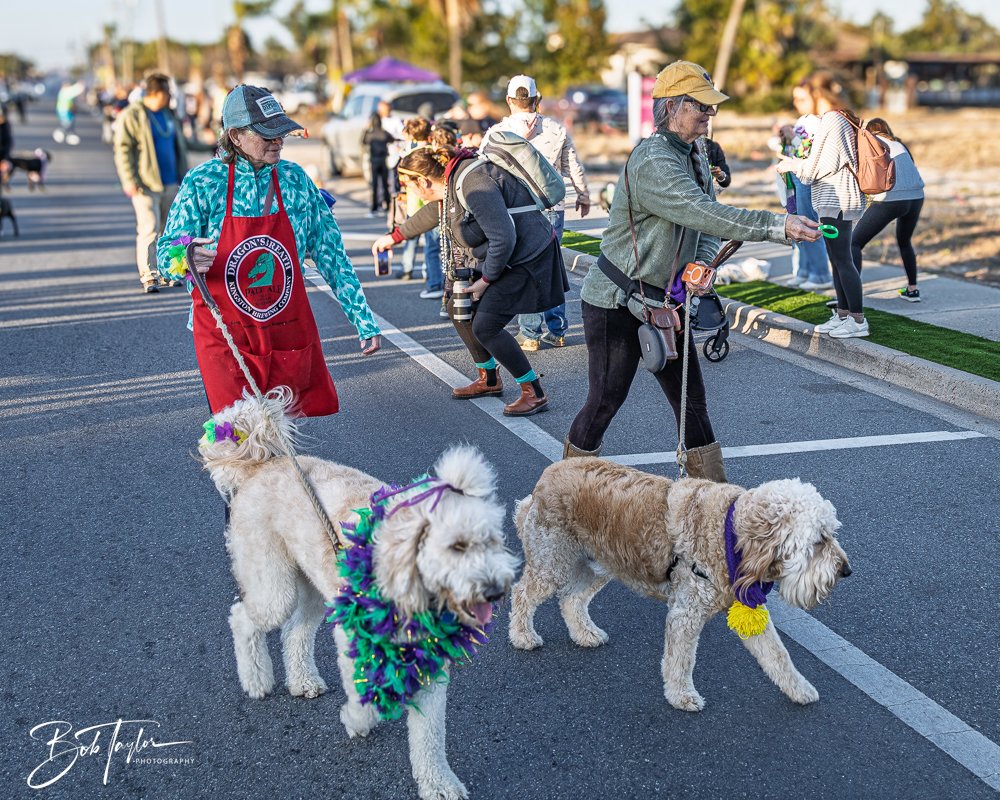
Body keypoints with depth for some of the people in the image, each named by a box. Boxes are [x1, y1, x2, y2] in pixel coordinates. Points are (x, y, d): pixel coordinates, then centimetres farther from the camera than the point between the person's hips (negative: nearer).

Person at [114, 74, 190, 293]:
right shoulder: (132, 115, -7)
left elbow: (179, 146, 21)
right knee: (149, 229, -10)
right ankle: (147, 276, -5)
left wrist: (184, 176, 16)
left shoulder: (168, 114, 14)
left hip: (170, 184, 7)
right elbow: (123, 149, -10)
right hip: (146, 184, -6)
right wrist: (130, 181, -16)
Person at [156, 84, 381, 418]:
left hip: (288, 335, 3)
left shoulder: (295, 178, 2)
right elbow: (166, 253, -2)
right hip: (224, 339, -2)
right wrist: (187, 261, -27)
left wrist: (364, 320, 2)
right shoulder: (202, 182, -6)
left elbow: (330, 254, 6)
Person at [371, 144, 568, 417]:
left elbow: (503, 239, -29)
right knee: (458, 308, 15)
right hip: (495, 258, 10)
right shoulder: (451, 181, 5)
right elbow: (433, 212, 28)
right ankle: (489, 379, 28)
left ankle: (534, 393, -4)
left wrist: (486, 280, -17)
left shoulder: (474, 185, -27)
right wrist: (395, 236, 39)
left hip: (524, 258, -10)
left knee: (485, 327, -15)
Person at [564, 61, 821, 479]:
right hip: (615, 302, -8)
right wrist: (778, 225, -38)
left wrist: (702, 263, -12)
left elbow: (706, 225, 10)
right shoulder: (652, 161, -22)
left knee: (691, 399, 7)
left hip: (663, 300, 8)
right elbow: (705, 213, -34)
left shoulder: (695, 158, 8)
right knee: (606, 400, 2)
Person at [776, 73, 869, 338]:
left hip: (837, 201, -11)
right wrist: (795, 162, 20)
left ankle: (858, 321, -3)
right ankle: (843, 315, 21)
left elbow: (815, 167, -14)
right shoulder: (843, 119, 17)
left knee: (842, 260, -7)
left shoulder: (831, 120, -15)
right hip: (835, 200, 11)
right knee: (837, 259, 14)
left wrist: (790, 165, 1)